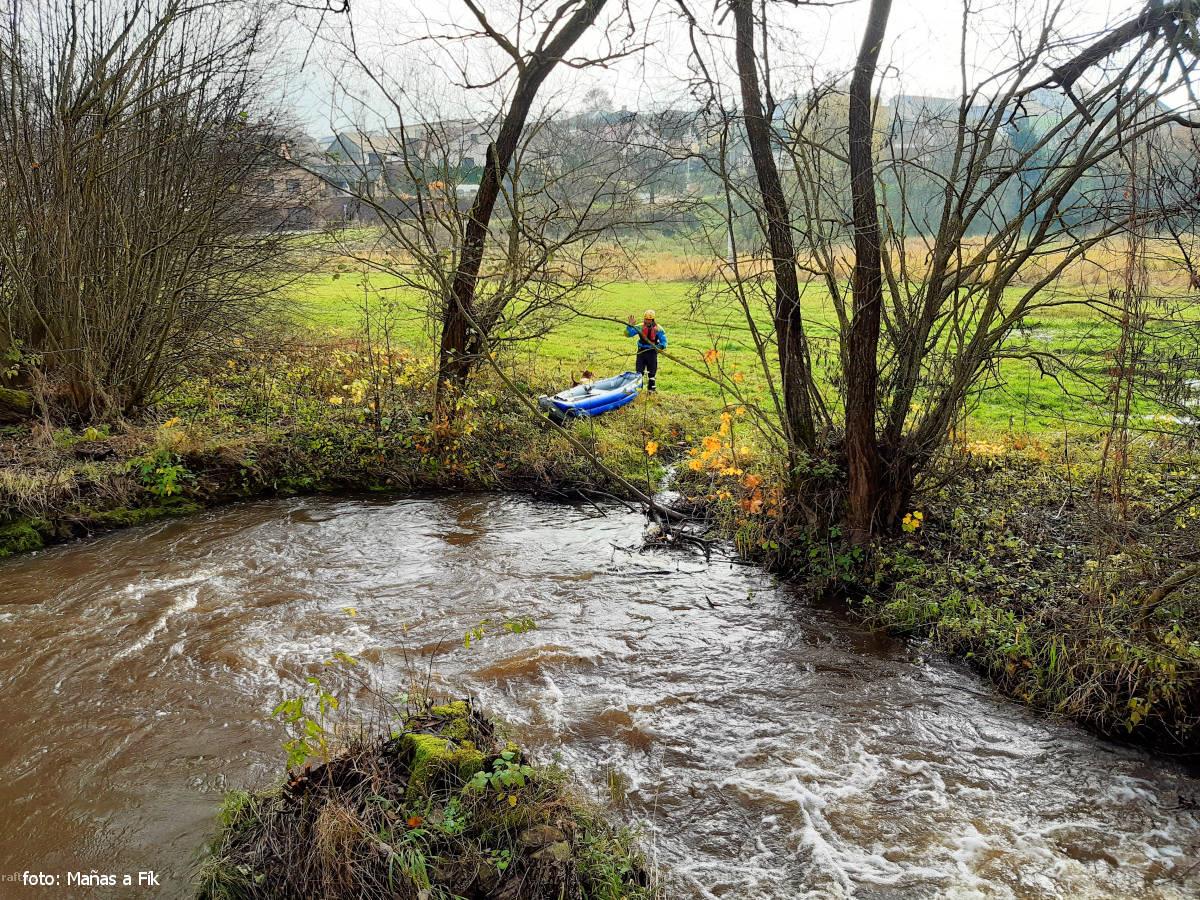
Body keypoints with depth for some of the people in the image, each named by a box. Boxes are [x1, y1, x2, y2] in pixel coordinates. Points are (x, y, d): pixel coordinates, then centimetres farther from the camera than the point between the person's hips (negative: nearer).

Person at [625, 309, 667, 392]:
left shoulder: (658, 329, -8)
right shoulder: (640, 327, -5)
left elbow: (664, 341, -4)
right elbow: (628, 334, -6)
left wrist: (661, 346, -25)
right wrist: (630, 326, -22)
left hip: (652, 352, -1)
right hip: (641, 351, 1)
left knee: (652, 373, 6)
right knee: (639, 372, 6)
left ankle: (651, 389, 17)